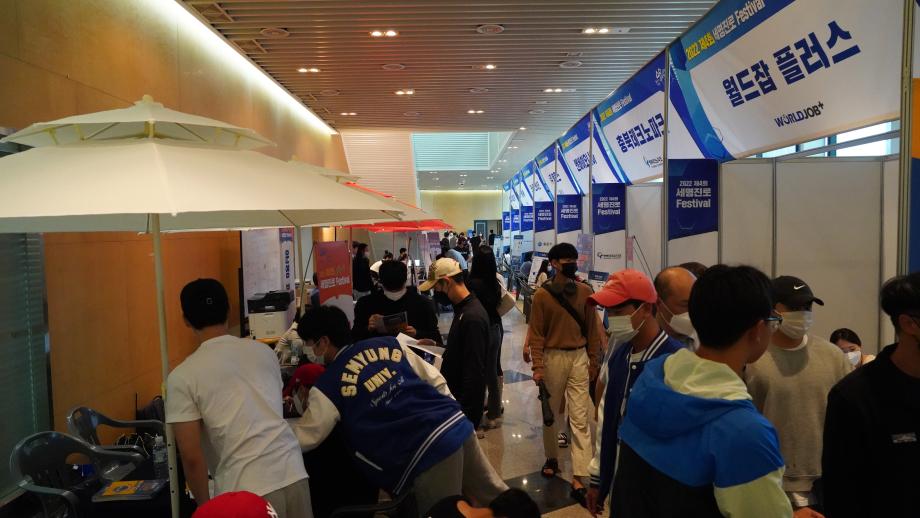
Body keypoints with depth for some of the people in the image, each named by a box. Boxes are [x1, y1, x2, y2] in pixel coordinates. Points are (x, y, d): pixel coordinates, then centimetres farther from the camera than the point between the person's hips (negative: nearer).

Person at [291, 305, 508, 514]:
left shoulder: (328, 387, -1)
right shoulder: (388, 343, 13)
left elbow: (302, 439, 10)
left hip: (424, 454, -6)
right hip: (458, 424, 6)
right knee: (497, 495, 23)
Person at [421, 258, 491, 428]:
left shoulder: (473, 317, -25)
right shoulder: (463, 308, 6)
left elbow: (475, 373, -25)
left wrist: (463, 412, -22)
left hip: (465, 403, -9)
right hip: (456, 394, 9)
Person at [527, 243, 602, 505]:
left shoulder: (585, 292, 1)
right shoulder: (542, 294, -5)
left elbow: (592, 328, 5)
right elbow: (536, 333, -6)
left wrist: (593, 361, 5)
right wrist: (537, 366, -11)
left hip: (579, 357, 1)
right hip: (552, 357, -1)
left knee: (580, 419, -2)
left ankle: (578, 480, 1)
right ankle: (552, 459, 36)